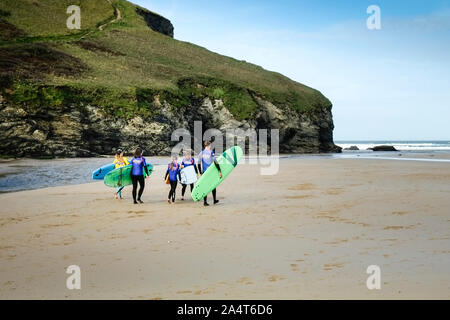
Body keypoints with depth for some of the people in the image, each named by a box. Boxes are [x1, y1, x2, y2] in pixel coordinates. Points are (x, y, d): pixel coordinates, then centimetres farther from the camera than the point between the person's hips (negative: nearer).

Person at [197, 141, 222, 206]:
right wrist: (220, 171, -13)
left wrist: (200, 173, 11)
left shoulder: (201, 153, 2)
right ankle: (215, 200, 23)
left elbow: (199, 164, 3)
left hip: (204, 172, 3)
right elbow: (215, 162, -15)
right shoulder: (211, 152, -9)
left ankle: (205, 201, 1)